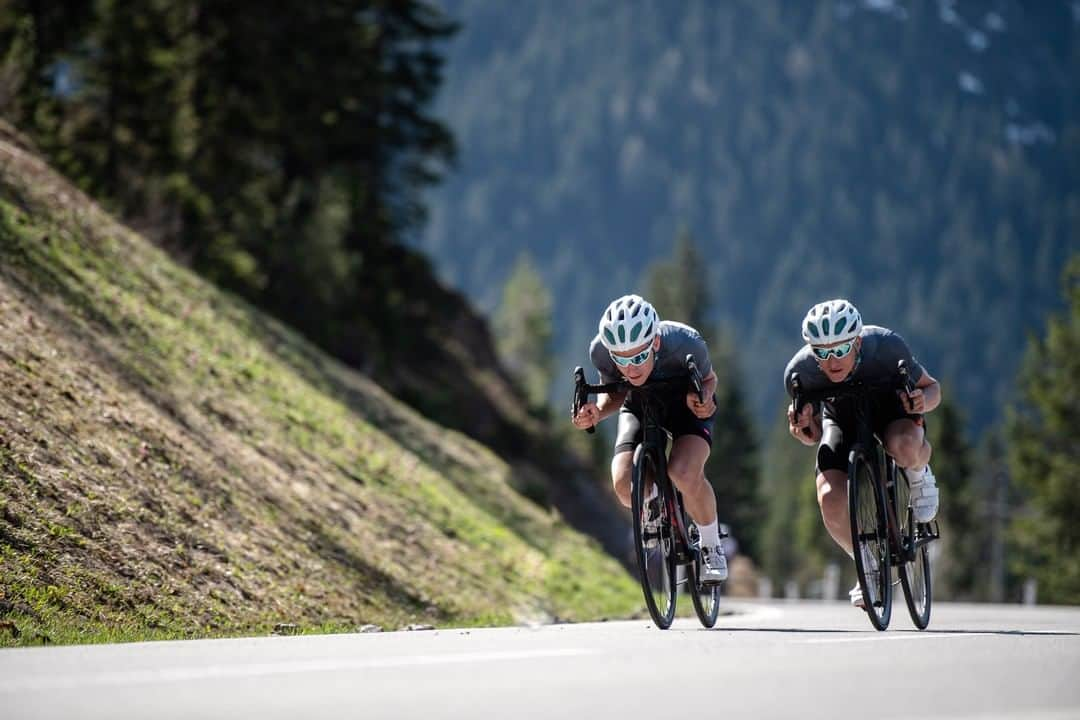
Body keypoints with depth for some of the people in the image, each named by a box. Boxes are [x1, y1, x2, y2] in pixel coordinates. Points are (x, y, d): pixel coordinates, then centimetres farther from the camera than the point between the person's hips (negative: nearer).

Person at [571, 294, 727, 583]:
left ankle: (711, 545, -3)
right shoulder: (600, 351, -30)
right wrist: (597, 413, -31)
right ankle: (653, 498, 16)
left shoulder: (684, 343, -36)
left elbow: (708, 379, -12)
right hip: (640, 405, 2)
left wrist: (703, 398, -35)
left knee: (684, 474, -31)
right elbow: (614, 394, -9)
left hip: (686, 403, -2)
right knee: (626, 485, -23)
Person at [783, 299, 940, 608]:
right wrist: (803, 430, -35)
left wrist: (922, 401, -39)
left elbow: (932, 388, -16)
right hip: (843, 418, 2)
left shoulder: (885, 346, -33)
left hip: (892, 407, -2)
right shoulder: (800, 371, -28)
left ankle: (920, 477, -2)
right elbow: (813, 435, -11)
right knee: (831, 500, -22)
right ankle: (868, 568, 5)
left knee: (906, 449, -39)